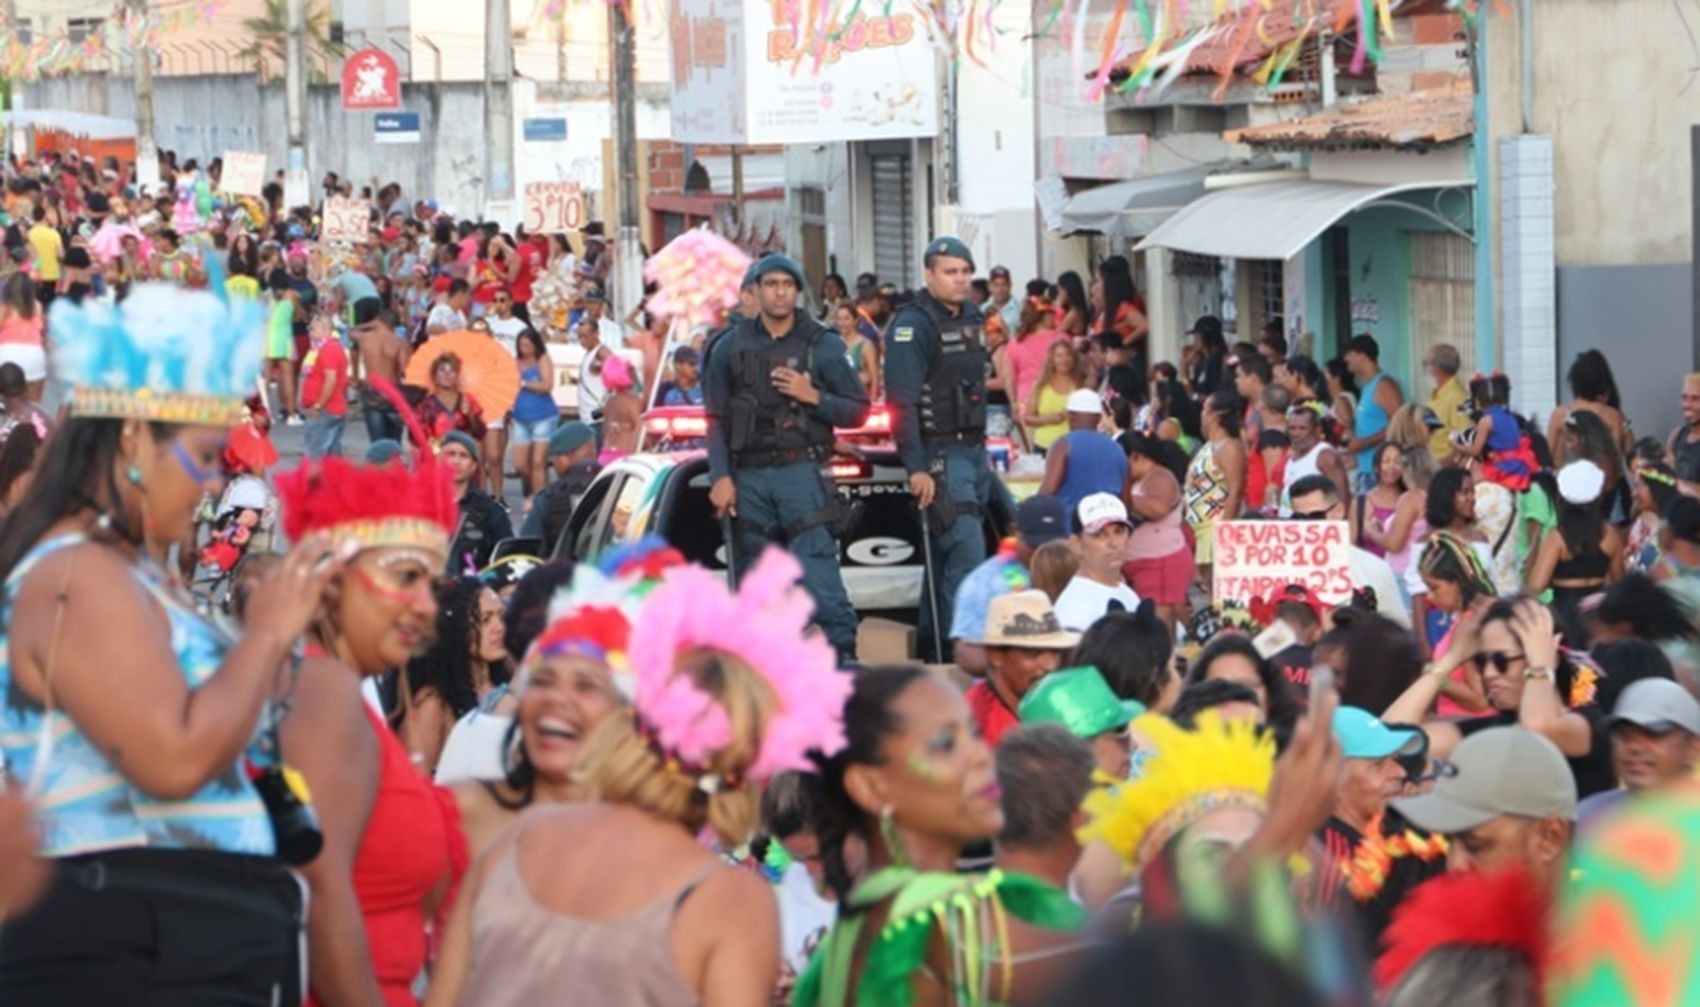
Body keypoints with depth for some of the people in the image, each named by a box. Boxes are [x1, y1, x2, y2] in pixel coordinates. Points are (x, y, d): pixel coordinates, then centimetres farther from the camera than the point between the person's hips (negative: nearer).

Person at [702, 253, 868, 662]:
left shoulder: (822, 345, 6)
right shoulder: (730, 348, 11)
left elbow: (858, 411, 6)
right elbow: (717, 422, 10)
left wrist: (813, 397, -10)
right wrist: (721, 477, -1)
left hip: (801, 472, -3)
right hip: (749, 478, 3)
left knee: (819, 572, -14)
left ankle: (841, 654, -14)